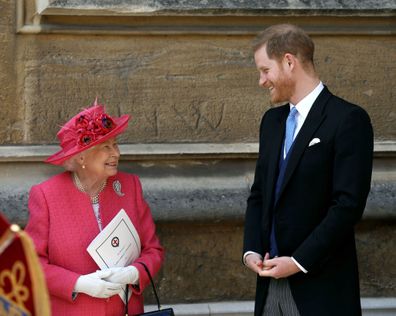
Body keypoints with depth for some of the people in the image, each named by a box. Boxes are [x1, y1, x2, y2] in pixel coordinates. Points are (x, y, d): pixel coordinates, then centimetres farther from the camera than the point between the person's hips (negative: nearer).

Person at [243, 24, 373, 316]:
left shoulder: (348, 119, -9)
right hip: (271, 280, 6)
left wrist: (299, 262, -16)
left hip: (320, 287, -6)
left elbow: (349, 204, -15)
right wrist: (252, 250, 1)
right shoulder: (273, 120, 14)